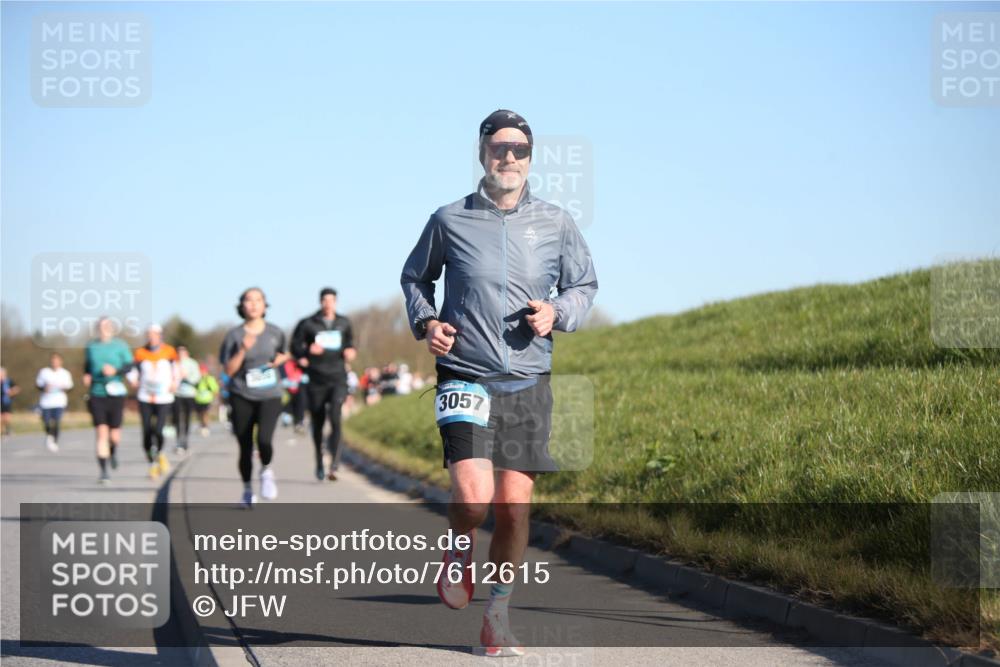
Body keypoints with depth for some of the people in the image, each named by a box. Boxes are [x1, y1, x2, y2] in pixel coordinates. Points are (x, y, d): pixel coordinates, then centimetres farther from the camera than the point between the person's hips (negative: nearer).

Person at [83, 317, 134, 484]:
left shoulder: (120, 346, 0)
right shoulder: (91, 347, 9)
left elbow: (129, 366, -4)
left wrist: (115, 370, -21)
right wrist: (86, 376, 4)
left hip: (115, 394, -1)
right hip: (96, 395, 1)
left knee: (114, 435, 1)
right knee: (101, 433, -9)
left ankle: (113, 451, 38)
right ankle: (104, 472, -8)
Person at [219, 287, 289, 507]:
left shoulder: (275, 333, 3)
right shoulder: (234, 335, -3)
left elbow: (284, 354, 23)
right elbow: (229, 370, -7)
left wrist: (280, 359, 0)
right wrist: (243, 350, -20)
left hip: (270, 396, 0)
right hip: (242, 397, 0)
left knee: (264, 440, -23)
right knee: (245, 447, 5)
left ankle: (266, 470, 7)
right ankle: (247, 490, 26)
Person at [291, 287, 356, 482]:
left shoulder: (343, 323, 9)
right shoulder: (308, 324, 0)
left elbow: (349, 342, 25)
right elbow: (295, 346, 5)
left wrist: (350, 352, 4)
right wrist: (305, 353, -15)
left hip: (338, 380, 0)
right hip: (316, 381, 0)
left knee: (335, 418, -19)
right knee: (317, 423, 8)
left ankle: (334, 465, -22)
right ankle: (319, 463, 28)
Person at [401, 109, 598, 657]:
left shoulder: (556, 224, 5)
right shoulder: (449, 221, 2)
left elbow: (584, 284, 18)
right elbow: (415, 277, 18)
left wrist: (557, 314, -3)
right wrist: (425, 322, 0)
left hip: (528, 384, 2)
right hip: (465, 379, -2)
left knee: (514, 505, 0)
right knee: (474, 496, -19)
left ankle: (497, 618, 16)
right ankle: (459, 552, 16)